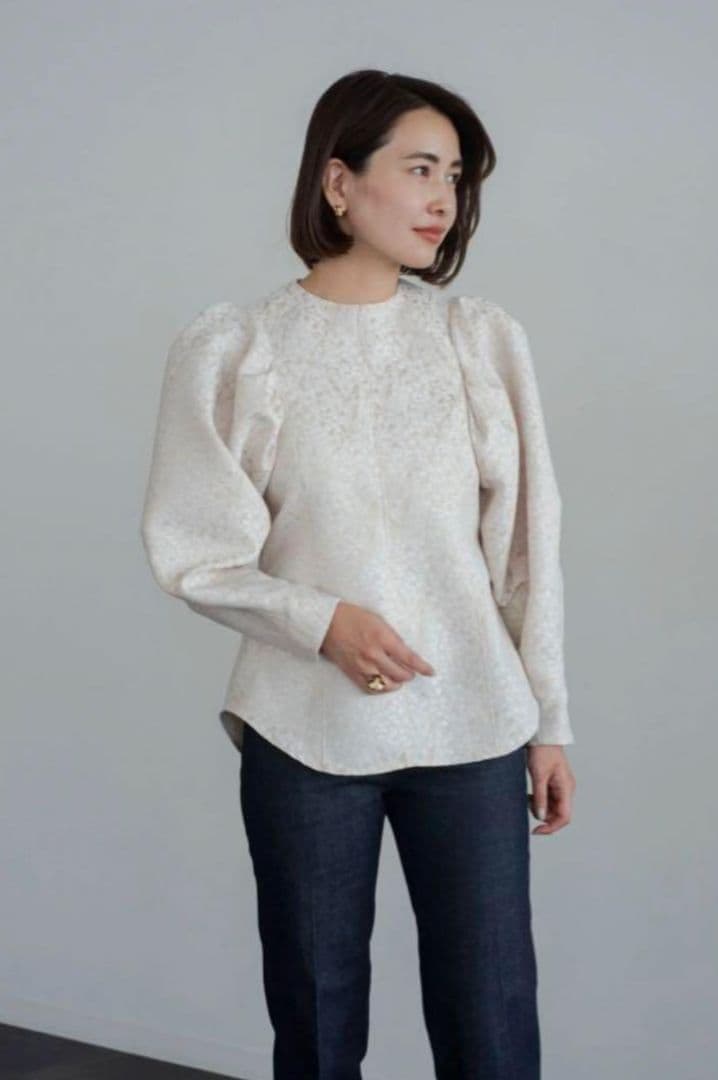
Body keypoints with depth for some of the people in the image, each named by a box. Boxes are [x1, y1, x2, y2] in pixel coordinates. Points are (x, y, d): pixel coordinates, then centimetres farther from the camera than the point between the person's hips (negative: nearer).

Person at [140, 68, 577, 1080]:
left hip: (473, 730, 1)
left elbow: (529, 543, 5)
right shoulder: (231, 348, -3)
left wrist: (550, 723, 6)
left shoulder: (484, 336, 2)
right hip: (306, 735, -1)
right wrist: (321, 620, -17)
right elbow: (194, 553, -1)